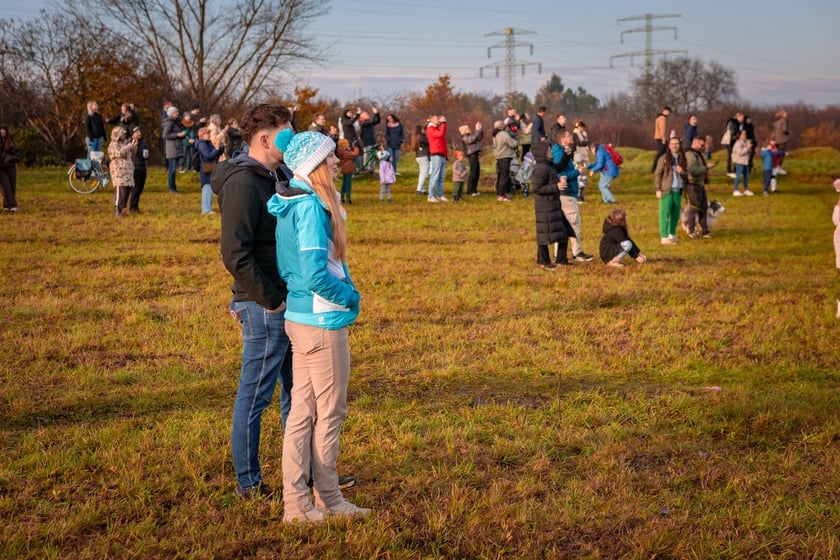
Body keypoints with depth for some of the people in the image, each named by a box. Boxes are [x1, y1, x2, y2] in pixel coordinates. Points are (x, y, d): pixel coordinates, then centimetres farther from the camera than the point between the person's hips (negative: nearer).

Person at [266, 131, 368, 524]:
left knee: (302, 411, 12)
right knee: (329, 413, 3)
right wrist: (350, 296, -8)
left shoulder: (293, 203, 11)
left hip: (301, 316, 9)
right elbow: (316, 275, -23)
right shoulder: (310, 207, -18)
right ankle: (327, 500, 15)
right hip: (323, 321, -9)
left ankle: (297, 501, 18)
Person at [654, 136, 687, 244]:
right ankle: (664, 237, -4)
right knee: (665, 213, -6)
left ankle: (672, 234, 22)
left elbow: (687, 174, 15)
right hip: (666, 191, -5)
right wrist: (658, 189, -9)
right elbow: (657, 174, -3)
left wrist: (682, 172, -9)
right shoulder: (664, 159, -2)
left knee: (675, 214, 9)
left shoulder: (682, 159, 11)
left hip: (678, 191, 5)